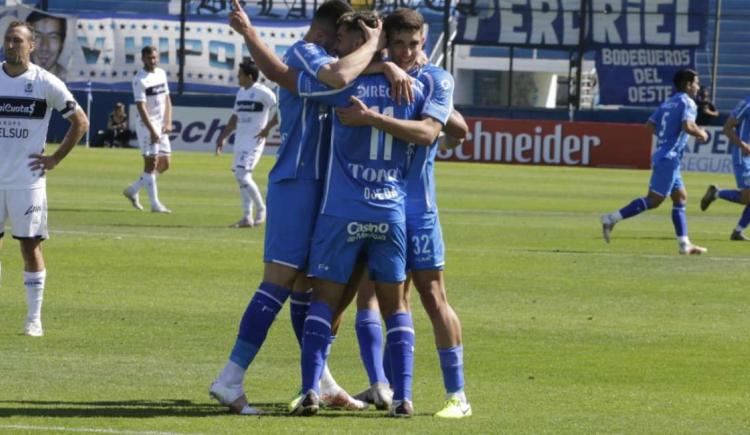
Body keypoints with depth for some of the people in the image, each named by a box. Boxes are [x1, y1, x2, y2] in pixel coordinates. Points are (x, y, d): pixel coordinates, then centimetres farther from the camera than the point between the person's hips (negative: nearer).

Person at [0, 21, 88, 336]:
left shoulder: (46, 83, -4)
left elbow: (80, 122, 4)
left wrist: (55, 159, -1)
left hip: (28, 180, -3)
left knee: (30, 245, -1)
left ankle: (34, 319, 6)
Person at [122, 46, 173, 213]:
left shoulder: (161, 73, 10)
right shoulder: (140, 80, -13)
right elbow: (141, 107, -18)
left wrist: (168, 122, 3)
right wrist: (152, 131, -22)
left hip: (161, 126, 8)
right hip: (147, 125, -8)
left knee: (164, 164, 9)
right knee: (151, 162, -7)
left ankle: (133, 190, 21)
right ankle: (155, 203, -5)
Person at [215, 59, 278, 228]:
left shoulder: (263, 93, -12)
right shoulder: (241, 93, 13)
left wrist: (267, 128, -15)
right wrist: (223, 137, 21)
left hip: (254, 141, -9)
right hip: (240, 141, 9)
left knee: (242, 175, -17)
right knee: (241, 177, 8)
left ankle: (261, 209, -3)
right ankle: (247, 217, 13)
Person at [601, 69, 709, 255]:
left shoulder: (668, 103, 15)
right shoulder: (687, 103, -9)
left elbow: (650, 125, 14)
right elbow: (687, 126, -24)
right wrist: (701, 134, -6)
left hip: (662, 155, 10)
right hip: (669, 158, -10)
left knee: (680, 197, 11)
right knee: (654, 200, -9)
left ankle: (684, 244, 10)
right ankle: (612, 219, -12)